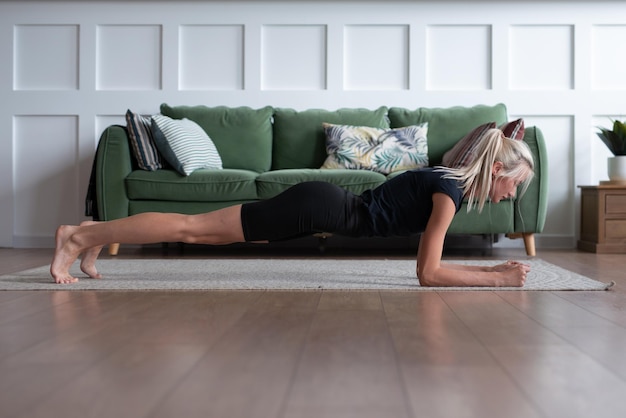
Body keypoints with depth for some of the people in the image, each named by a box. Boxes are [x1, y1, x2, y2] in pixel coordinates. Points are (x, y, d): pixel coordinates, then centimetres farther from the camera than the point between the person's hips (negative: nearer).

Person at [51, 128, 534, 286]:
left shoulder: (451, 179, 12)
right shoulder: (452, 190, -14)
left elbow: (432, 260, 22)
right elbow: (428, 273, -17)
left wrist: (494, 268, 17)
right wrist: (498, 278, -11)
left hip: (322, 205, 7)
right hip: (320, 207, -7)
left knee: (201, 232, 12)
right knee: (193, 227, -4)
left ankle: (96, 234, 23)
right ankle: (81, 235, 5)